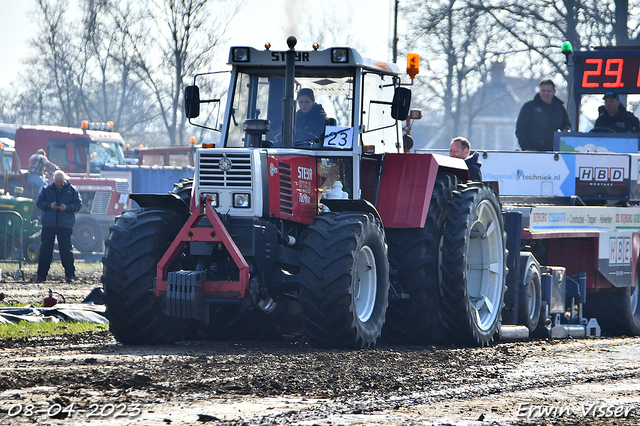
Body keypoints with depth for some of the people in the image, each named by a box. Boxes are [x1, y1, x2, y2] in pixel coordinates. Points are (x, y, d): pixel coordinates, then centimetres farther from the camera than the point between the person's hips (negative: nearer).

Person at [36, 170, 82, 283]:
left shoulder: (71, 190, 4)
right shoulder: (47, 189, 9)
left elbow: (78, 204, 3)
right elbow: (39, 202, 7)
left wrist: (67, 207, -15)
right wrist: (49, 205, -12)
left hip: (65, 224, -2)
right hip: (48, 223, 2)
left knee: (66, 249, -3)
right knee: (45, 249, 2)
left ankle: (70, 274, 3)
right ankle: (41, 274, 7)